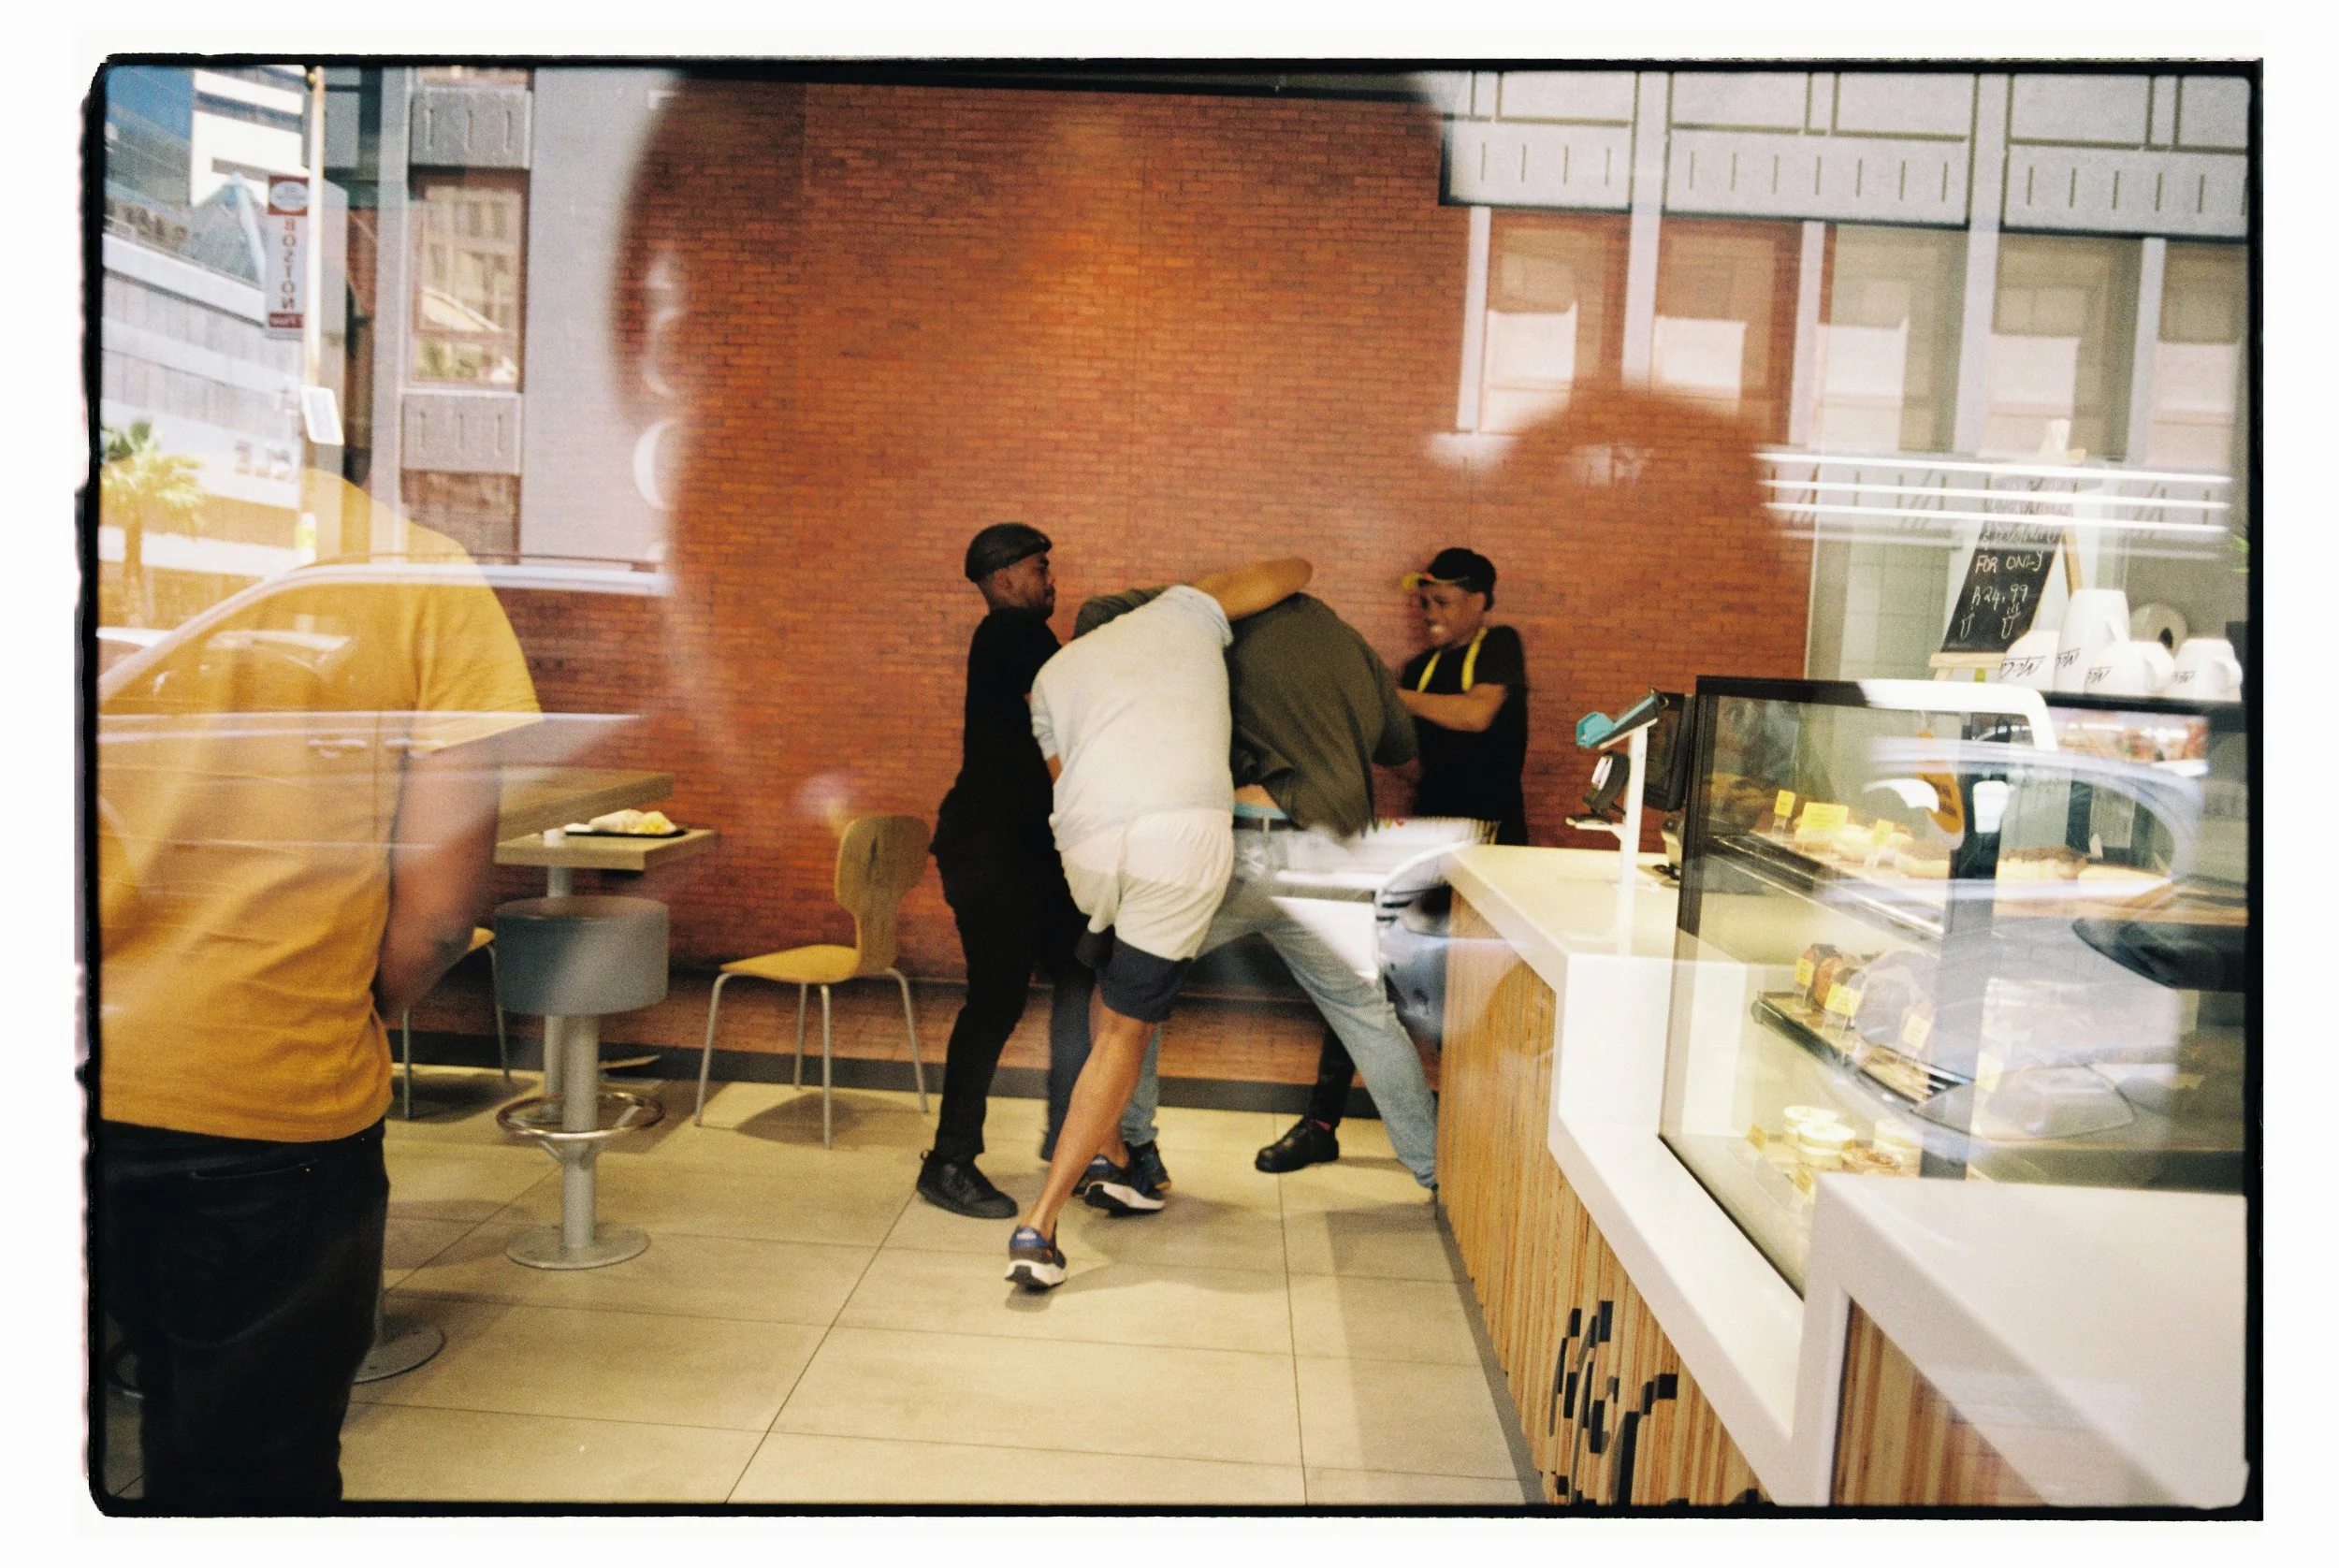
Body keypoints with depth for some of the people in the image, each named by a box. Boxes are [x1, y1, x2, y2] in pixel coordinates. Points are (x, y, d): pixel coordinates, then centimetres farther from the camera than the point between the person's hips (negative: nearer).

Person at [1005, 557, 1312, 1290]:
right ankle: (1039, 1224, 2)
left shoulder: (1052, 675, 31)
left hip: (1087, 838, 3)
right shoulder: (1183, 610, 28)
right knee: (1125, 1026, 5)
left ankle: (1106, 1153, 34)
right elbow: (1296, 570, 37)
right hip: (1186, 827, -3)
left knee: (1113, 980, 31)